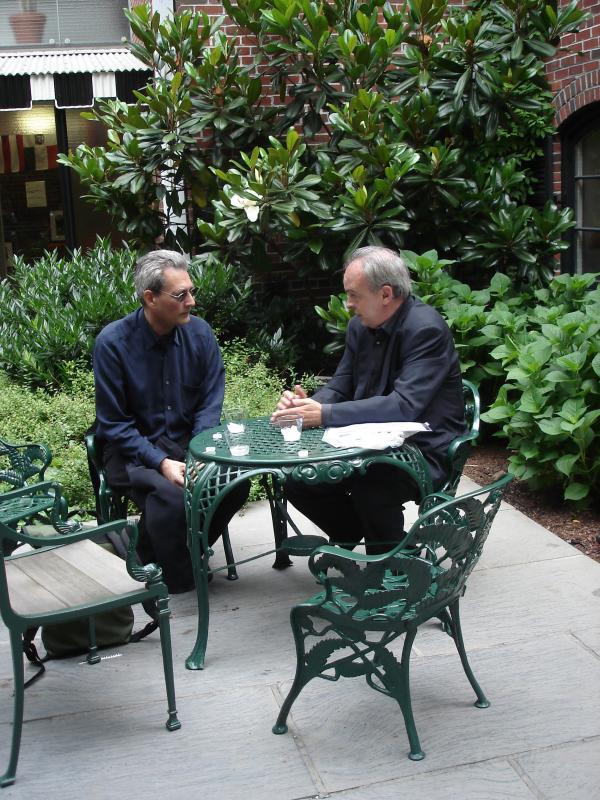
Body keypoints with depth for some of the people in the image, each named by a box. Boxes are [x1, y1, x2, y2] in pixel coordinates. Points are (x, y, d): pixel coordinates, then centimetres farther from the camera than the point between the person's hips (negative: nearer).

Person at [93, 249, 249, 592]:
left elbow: (211, 402, -1)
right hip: (132, 449, -4)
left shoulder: (199, 332, -4)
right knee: (172, 497, -31)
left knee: (236, 481, -21)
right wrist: (161, 462, -23)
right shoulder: (113, 342, -14)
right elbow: (114, 423, -11)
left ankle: (189, 550, 5)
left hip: (186, 441, 4)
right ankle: (176, 578, -3)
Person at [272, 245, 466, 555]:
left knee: (372, 488, -34)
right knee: (298, 479, -6)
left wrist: (325, 414, -30)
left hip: (424, 451, -7)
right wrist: (306, 405, -16)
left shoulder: (426, 329, -20)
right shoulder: (359, 326, 4)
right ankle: (356, 534, 17)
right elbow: (339, 387, 8)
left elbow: (404, 406, -30)